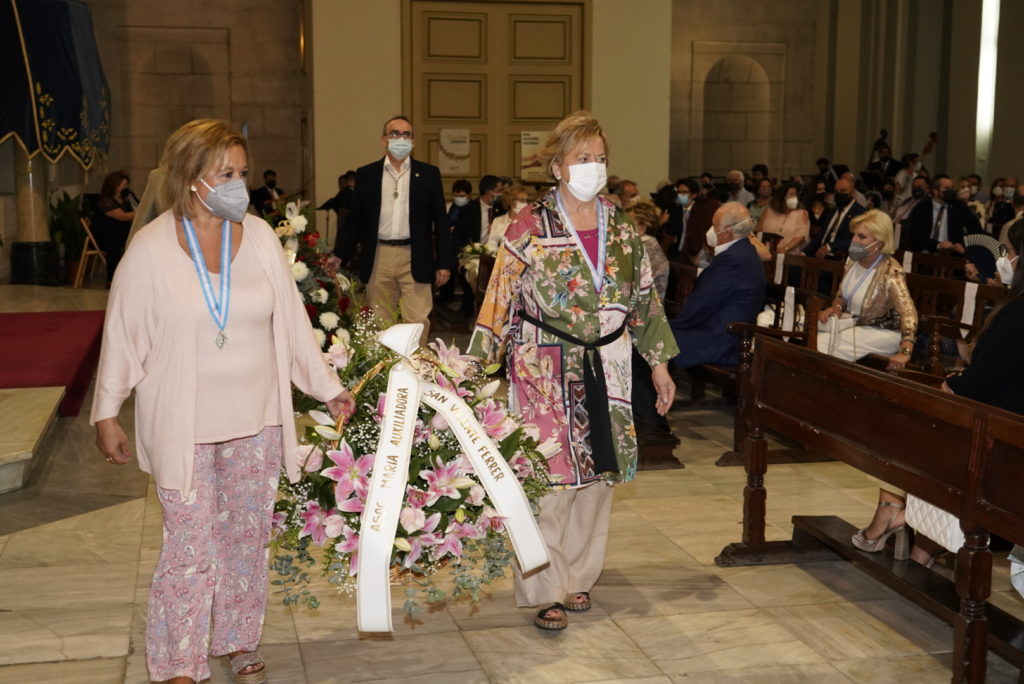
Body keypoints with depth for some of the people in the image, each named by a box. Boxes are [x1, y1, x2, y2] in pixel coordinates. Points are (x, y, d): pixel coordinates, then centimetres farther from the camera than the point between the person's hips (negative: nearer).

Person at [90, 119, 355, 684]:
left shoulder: (259, 236, -1)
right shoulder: (151, 248, -8)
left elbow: (291, 319, 5)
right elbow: (123, 335, -1)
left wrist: (327, 386, 6)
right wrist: (106, 413, 2)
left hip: (256, 423, 3)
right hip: (182, 427, -3)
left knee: (247, 537, 14)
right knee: (191, 547, 0)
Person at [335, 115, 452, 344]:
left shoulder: (429, 174, 5)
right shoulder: (366, 174, 8)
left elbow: (440, 220, 5)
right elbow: (354, 220, 10)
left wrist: (444, 263, 0)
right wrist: (340, 257, 4)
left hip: (415, 259, -1)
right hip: (378, 258, 1)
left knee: (418, 322, -6)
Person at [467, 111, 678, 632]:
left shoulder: (621, 226, 7)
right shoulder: (530, 227, -6)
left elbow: (644, 297, 13)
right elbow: (500, 301, -7)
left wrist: (659, 363, 12)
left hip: (607, 368, 5)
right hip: (545, 369, -4)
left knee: (597, 473, 10)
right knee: (549, 477, -4)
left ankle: (578, 575, 26)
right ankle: (548, 591, 8)